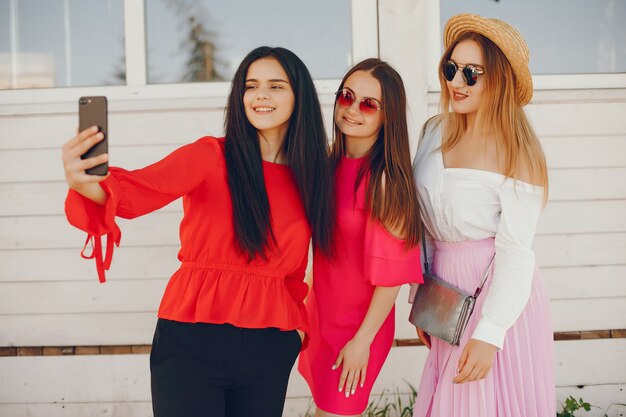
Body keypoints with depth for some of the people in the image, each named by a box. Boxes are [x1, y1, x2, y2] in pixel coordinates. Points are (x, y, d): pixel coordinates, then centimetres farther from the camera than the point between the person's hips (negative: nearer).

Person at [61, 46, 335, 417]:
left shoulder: (309, 174, 6)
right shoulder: (211, 156, -7)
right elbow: (141, 189, -25)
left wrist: (296, 319, 5)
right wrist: (88, 185, -44)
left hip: (269, 347, 4)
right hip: (192, 343, -4)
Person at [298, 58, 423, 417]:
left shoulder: (385, 178, -22)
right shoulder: (333, 163, 1)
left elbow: (393, 272, -20)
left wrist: (362, 340, -16)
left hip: (359, 324, -7)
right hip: (323, 313, 7)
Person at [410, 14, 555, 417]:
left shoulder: (517, 154, -14)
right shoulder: (435, 132, 2)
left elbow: (515, 253, -17)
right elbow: (424, 224, 8)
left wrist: (489, 334, -21)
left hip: (500, 297, -5)